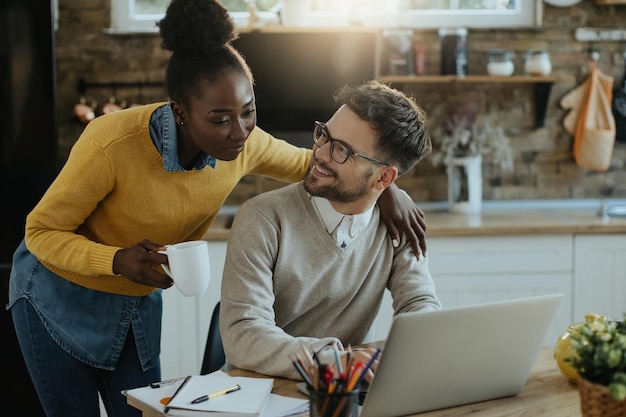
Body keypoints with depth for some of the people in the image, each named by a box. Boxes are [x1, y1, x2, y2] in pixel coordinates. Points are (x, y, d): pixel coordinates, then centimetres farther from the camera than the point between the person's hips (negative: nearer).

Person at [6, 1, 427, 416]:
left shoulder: (243, 144, -18)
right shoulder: (111, 146, -33)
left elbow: (308, 163, 3)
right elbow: (41, 231, -21)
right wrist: (117, 261, -38)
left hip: (140, 302, 4)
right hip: (61, 297, -4)